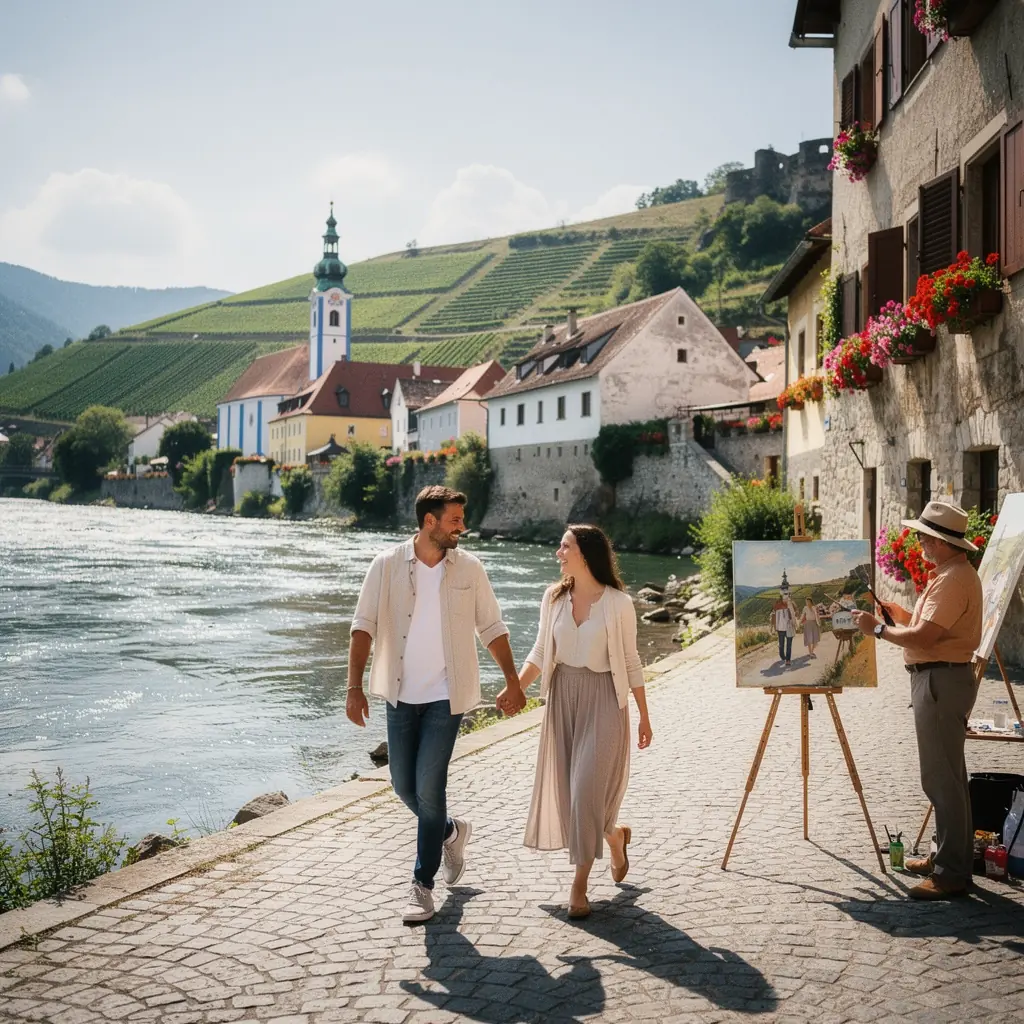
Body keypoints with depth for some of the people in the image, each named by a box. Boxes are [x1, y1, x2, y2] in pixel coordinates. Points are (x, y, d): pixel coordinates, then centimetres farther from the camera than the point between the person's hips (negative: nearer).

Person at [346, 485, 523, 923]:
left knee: (429, 788, -7)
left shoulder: (469, 569, -2)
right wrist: (355, 687, -14)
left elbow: (492, 628, 7)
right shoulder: (387, 565, -5)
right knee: (404, 786, 10)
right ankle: (450, 832, 40)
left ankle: (423, 886, 7)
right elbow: (364, 625, -6)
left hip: (446, 697, -1)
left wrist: (513, 682, 5)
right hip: (401, 695, 2)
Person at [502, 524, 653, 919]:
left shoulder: (618, 603, -8)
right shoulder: (554, 597, 3)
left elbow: (630, 662, -1)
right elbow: (540, 653, 9)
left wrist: (644, 716, 2)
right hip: (563, 696, 5)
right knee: (565, 786, 9)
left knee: (588, 789, -7)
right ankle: (615, 836, 37)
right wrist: (515, 688, -4)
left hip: (603, 699, -5)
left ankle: (580, 883, 5)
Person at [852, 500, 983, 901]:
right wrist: (898, 614, 10)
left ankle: (952, 874, -4)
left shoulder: (954, 579, -18)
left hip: (942, 680, -11)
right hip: (936, 678, 11)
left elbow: (924, 637, -24)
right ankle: (946, 856, 27)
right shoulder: (949, 574, 16)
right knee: (945, 776, 17)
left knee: (942, 778, -8)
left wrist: (878, 629, -13)